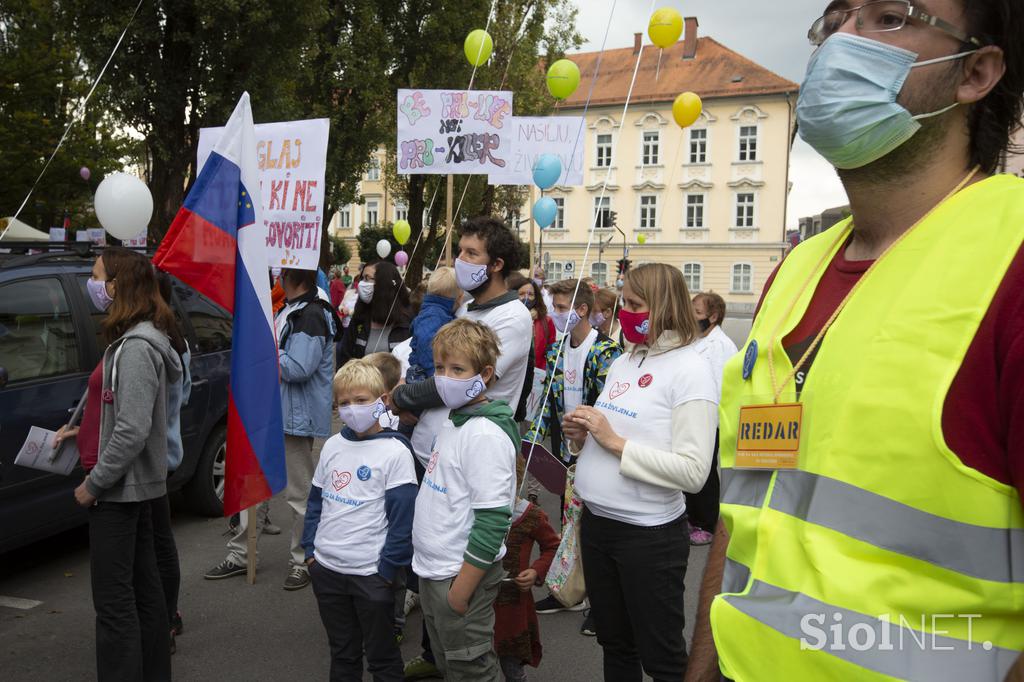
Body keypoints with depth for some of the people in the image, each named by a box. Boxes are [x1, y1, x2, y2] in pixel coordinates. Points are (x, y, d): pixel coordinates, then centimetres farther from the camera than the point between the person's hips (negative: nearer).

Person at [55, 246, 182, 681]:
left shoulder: (136, 347, -20)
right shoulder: (134, 340, 11)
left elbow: (132, 431, -24)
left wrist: (93, 484, -16)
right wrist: (82, 431, 12)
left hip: (120, 488, -10)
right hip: (134, 486, 10)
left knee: (113, 601, -2)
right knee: (143, 588, 18)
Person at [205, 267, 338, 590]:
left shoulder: (311, 315, -18)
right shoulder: (288, 310, 14)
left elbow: (298, 368, -26)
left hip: (295, 417, -10)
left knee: (300, 493, 3)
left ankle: (303, 562, 18)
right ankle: (240, 554, 27)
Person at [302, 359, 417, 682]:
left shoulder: (395, 451, -12)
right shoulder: (332, 446, 5)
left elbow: (403, 516, -13)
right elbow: (316, 500, 13)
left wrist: (389, 568, -13)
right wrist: (310, 548, 7)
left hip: (371, 572, -5)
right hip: (326, 568, 5)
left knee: (381, 655, 10)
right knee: (342, 652, 19)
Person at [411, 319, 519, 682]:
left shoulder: (485, 435, -22)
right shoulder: (451, 422, 7)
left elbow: (493, 518, -25)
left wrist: (463, 587, -22)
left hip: (462, 575, -9)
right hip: (433, 569, 9)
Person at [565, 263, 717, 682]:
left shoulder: (689, 369, -14)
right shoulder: (622, 362, 8)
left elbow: (693, 473, -22)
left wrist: (616, 442, -22)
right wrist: (581, 435, -2)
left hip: (650, 535, -7)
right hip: (595, 523, 7)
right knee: (614, 646, 21)